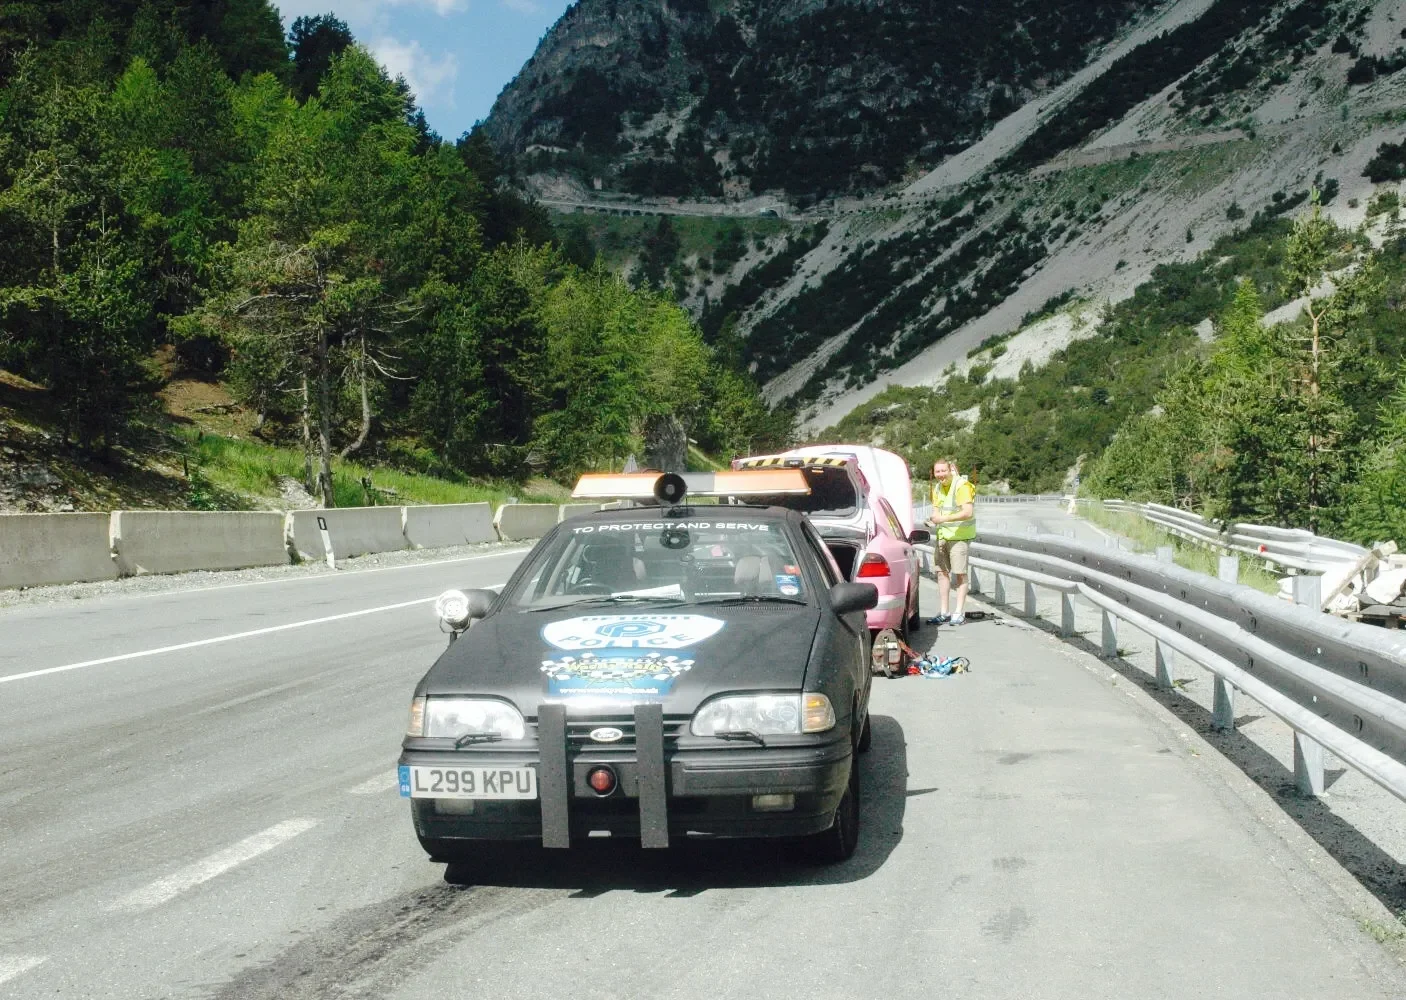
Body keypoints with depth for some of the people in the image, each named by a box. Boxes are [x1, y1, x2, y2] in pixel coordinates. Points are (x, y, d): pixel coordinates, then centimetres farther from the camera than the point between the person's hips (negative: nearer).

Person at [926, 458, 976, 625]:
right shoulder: (937, 488, 10)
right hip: (942, 535, 8)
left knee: (959, 573, -4)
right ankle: (943, 613, 14)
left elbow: (968, 512, -24)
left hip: (959, 536, -8)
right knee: (942, 572, 8)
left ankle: (959, 613, 3)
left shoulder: (962, 486, -16)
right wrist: (934, 519, -4)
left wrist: (944, 519, -29)